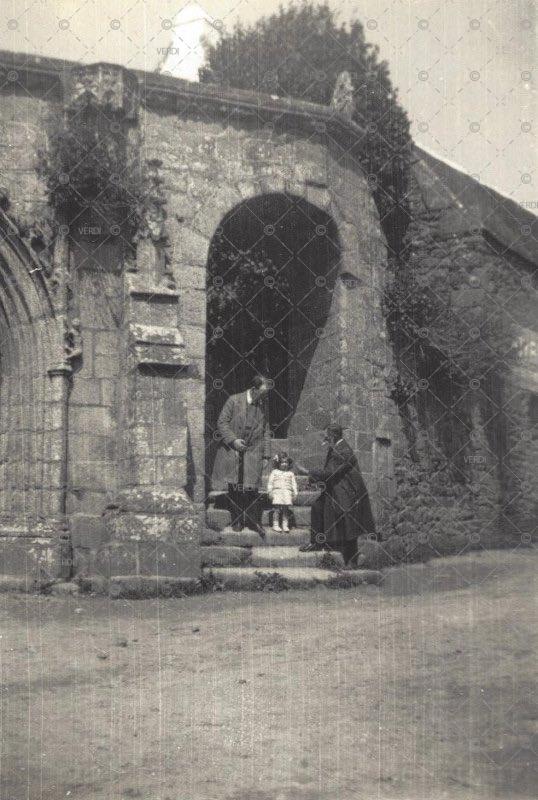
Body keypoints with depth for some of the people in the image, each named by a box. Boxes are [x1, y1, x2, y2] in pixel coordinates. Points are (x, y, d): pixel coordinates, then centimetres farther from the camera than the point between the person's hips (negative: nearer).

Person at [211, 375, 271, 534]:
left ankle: (253, 521, 7)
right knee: (234, 488, 3)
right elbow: (222, 422, -4)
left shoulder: (263, 406, 8)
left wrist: (266, 454, 8)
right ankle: (237, 520, 16)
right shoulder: (234, 400, -5)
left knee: (252, 488, -4)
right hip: (231, 450, -2)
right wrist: (233, 440, -15)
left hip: (253, 451, 2)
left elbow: (266, 431, 13)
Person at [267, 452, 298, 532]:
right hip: (277, 492, -2)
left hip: (287, 493, 2)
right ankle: (275, 525, -2)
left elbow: (294, 484, 14)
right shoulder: (274, 472, 8)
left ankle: (285, 525, 4)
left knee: (286, 509, -1)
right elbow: (270, 482, 7)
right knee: (277, 509, -7)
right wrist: (270, 492, -1)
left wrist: (295, 493, 8)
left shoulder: (290, 473, 13)